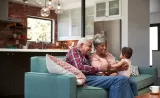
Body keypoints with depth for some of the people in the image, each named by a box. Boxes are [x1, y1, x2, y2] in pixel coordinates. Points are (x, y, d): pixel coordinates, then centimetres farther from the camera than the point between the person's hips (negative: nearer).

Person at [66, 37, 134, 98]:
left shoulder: (85, 56, 28)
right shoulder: (74, 51, 2)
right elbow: (80, 68, -16)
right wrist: (99, 69, -12)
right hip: (84, 79, -9)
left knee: (123, 79, -5)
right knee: (120, 80, -23)